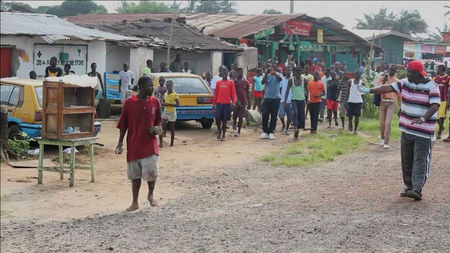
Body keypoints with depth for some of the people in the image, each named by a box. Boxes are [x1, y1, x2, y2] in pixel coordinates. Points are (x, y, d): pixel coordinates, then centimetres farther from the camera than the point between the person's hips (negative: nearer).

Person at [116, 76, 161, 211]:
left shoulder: (155, 102, 4)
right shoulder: (129, 103, -4)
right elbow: (123, 124, 3)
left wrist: (157, 128, -7)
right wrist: (120, 143, 1)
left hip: (149, 144, 1)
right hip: (133, 145, -1)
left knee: (151, 171, -10)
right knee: (135, 175, 7)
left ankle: (151, 195, 19)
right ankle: (135, 202, 20)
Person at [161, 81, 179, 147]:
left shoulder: (175, 95, -10)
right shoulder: (165, 94, 7)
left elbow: (178, 104, -15)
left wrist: (169, 104, -23)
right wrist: (163, 104, -7)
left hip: (172, 112, -5)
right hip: (165, 112, 5)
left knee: (172, 128, 4)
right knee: (162, 127, -8)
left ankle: (171, 143, 15)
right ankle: (160, 142, -6)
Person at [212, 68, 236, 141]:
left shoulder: (230, 82, 2)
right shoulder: (218, 83, 10)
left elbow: (233, 93, 0)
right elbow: (216, 93, 14)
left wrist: (234, 101, -14)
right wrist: (214, 103, 11)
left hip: (227, 104, -2)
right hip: (219, 103, 2)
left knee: (224, 120, 2)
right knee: (217, 118, -7)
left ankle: (223, 135, 12)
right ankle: (219, 131, 18)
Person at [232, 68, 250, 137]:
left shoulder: (246, 82, 5)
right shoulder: (234, 82, 0)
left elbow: (248, 92, 10)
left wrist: (248, 101, 6)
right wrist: (237, 100, -21)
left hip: (243, 102, 0)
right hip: (236, 101, 0)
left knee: (241, 117, -2)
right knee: (235, 115, 2)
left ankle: (239, 131, 5)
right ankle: (234, 123, 38)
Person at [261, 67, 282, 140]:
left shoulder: (277, 75, 2)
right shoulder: (267, 76, 6)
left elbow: (280, 79, -21)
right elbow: (263, 82, -13)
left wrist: (274, 73, -38)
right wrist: (266, 74, -28)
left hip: (276, 98, -1)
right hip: (267, 97, 1)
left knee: (274, 116, 1)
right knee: (265, 115, -4)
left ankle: (271, 132, 8)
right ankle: (265, 132, 5)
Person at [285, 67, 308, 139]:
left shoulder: (304, 80, 2)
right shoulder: (291, 80, -1)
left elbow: (306, 90, 14)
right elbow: (287, 91, -1)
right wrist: (285, 102, -7)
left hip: (301, 100, 2)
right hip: (294, 100, -2)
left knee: (301, 116, 1)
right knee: (294, 112, -28)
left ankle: (296, 133, 12)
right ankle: (295, 127, -38)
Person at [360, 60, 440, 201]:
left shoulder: (431, 87, -11)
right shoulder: (405, 83, 7)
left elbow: (435, 105, -22)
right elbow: (388, 88, 8)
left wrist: (423, 118, -37)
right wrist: (369, 90, 2)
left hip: (424, 132, -6)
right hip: (407, 130, 7)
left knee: (420, 161, -10)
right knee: (406, 160, 10)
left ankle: (417, 190, -16)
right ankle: (409, 187, 19)